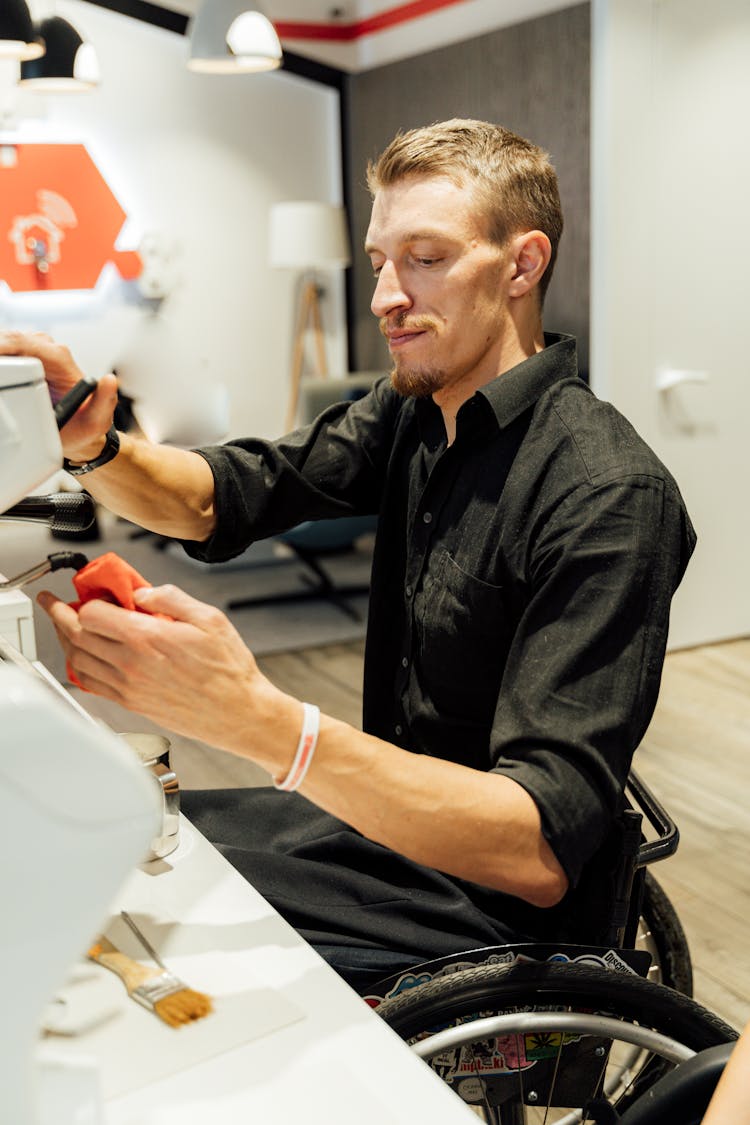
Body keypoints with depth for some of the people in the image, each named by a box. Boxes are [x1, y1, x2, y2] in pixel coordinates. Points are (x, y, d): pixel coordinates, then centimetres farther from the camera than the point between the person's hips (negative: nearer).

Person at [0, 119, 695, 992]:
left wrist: (256, 718, -43)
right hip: (382, 816, 7)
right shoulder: (410, 414, 0)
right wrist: (92, 447, -18)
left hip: (494, 910, -6)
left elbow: (542, 853, -32)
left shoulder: (611, 495, -26)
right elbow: (220, 500, 4)